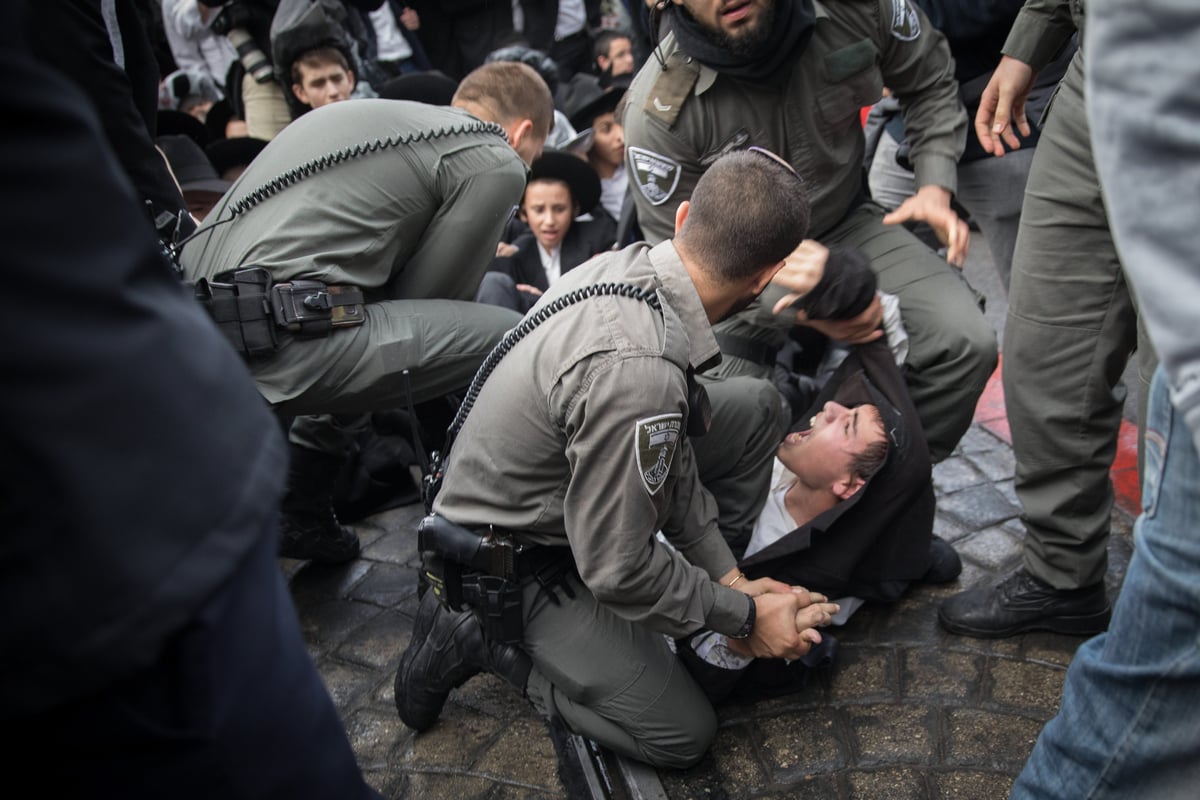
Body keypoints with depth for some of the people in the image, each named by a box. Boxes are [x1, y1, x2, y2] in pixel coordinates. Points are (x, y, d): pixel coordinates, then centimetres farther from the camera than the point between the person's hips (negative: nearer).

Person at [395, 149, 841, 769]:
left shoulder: (629, 263, -11)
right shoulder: (637, 371, -39)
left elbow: (668, 444, 0)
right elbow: (616, 570, -27)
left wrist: (730, 575, 1)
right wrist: (744, 616, -11)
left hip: (549, 491, 8)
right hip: (513, 562, -8)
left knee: (754, 403, 1)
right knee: (684, 734, -3)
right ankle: (478, 639, 3)